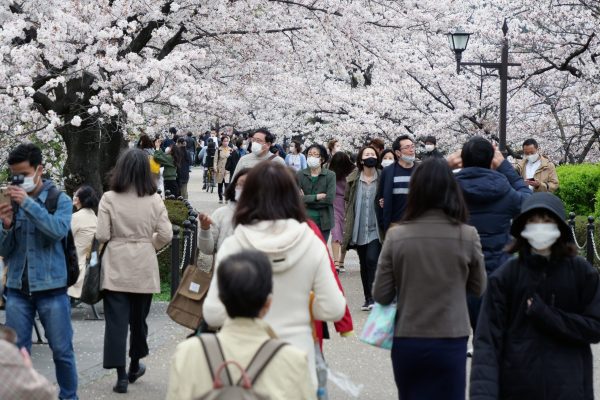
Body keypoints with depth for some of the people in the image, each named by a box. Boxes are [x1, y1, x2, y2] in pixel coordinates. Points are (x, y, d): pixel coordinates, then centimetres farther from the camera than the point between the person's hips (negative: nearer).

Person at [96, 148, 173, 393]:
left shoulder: (109, 199, -9)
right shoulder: (154, 200, -4)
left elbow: (101, 236, -11)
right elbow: (165, 235, -4)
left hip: (116, 267, -2)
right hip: (144, 268, 2)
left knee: (116, 320, 1)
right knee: (138, 318, 17)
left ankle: (121, 375, -3)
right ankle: (135, 366, 32)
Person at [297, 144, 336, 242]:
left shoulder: (330, 175, -1)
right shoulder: (300, 175, 2)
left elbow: (330, 199, -12)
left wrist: (306, 199, -9)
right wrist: (318, 197, -14)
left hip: (323, 222, 0)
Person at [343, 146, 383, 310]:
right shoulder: (353, 179, 3)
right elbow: (347, 200, 12)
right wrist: (349, 219, 6)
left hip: (376, 229, -3)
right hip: (359, 229, 3)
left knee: (372, 260, -16)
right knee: (364, 264, 9)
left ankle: (372, 297, -11)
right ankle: (368, 297, 19)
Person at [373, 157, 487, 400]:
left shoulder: (396, 235, -8)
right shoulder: (467, 236, -8)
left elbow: (381, 295, -5)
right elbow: (478, 288, 4)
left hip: (406, 341, 1)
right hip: (449, 342, -1)